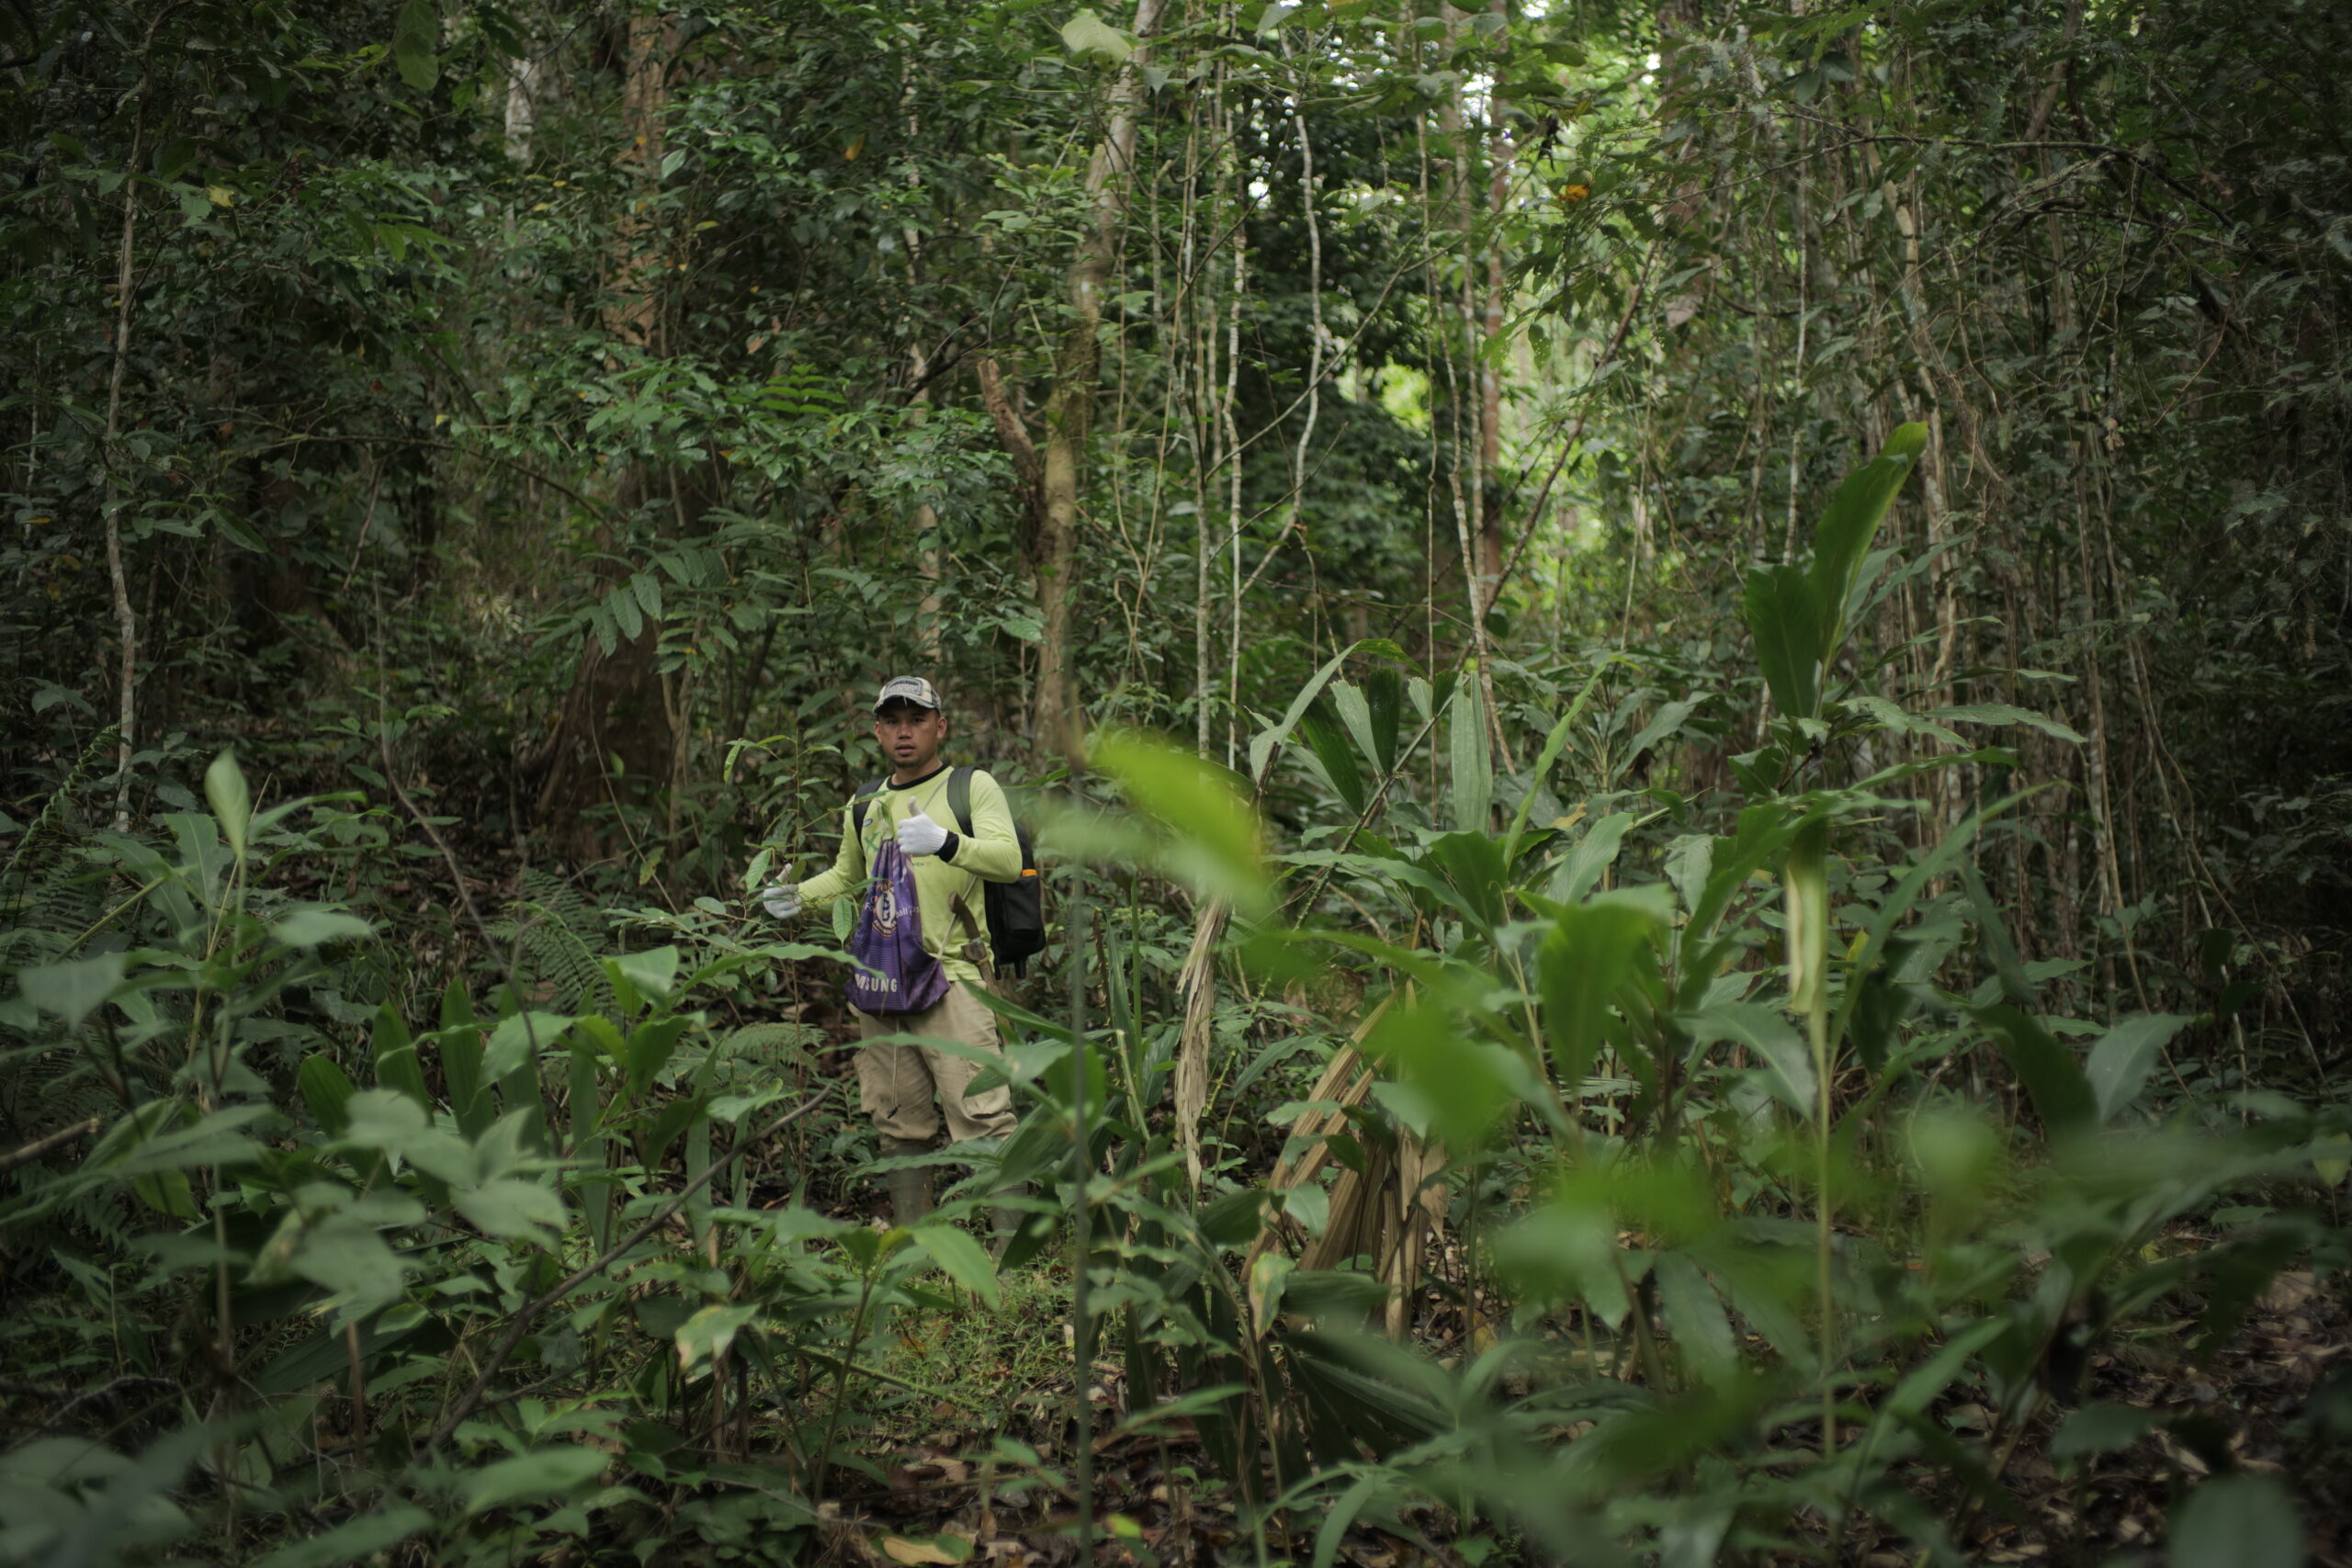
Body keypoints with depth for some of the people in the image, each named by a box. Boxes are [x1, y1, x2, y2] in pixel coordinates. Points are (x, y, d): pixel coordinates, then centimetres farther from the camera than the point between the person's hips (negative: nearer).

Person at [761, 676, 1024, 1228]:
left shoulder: (973, 787, 2)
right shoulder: (864, 807, 18)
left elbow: (1008, 859, -14)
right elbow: (847, 875, 34)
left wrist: (944, 843, -31)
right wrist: (800, 896, 14)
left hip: (951, 975, -6)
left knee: (982, 1118, -13)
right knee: (900, 1126, 10)